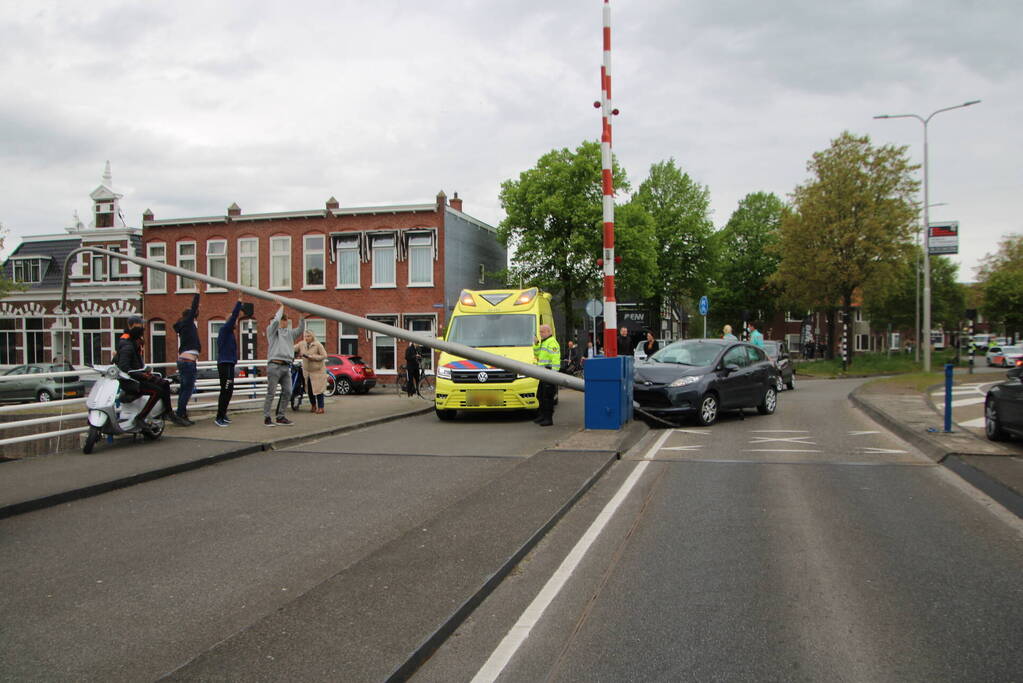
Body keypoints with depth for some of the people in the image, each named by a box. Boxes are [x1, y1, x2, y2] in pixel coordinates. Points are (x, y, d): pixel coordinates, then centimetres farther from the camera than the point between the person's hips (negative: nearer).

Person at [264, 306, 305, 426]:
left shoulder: (289, 333, 21)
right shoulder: (272, 330, 4)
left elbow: (301, 329, 11)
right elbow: (275, 320, -14)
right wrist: (281, 307, -4)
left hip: (286, 366, 6)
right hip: (274, 365, -6)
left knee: (287, 392, 3)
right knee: (271, 393, -4)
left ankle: (280, 417, 12)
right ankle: (267, 417, 1)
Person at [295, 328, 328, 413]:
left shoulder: (318, 345, -14)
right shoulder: (302, 344, 0)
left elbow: (324, 356, -15)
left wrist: (311, 357, -21)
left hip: (318, 371, -5)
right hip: (307, 371, 5)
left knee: (318, 389, -5)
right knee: (309, 389, 8)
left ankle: (320, 408, 2)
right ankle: (313, 405, 27)